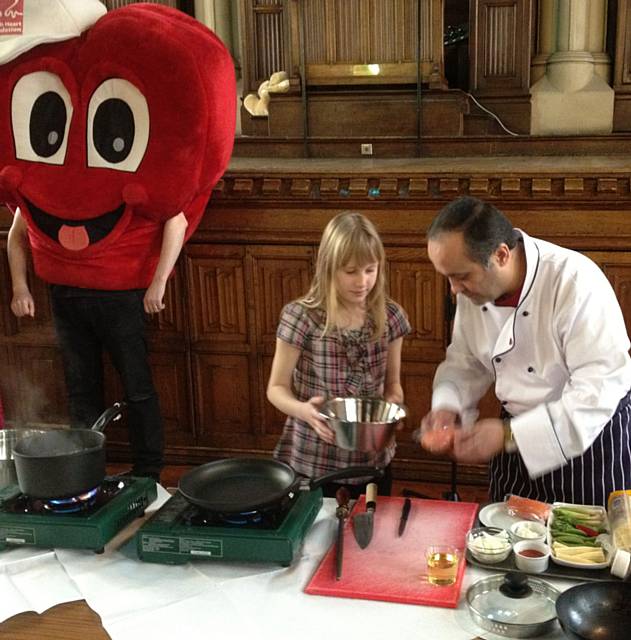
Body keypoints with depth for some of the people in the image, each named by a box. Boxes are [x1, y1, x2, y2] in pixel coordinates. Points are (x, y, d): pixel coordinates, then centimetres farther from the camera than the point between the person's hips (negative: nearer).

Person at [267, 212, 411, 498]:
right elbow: (277, 388, -7)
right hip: (311, 460, -3)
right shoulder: (301, 317, -14)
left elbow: (392, 383, 8)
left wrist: (392, 407, -13)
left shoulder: (390, 316, -4)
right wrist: (302, 410, -26)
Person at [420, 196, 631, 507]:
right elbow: (465, 361, 5)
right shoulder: (473, 287, -8)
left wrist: (508, 435, -33)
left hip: (592, 433, -5)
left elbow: (597, 391, -30)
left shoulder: (576, 281, -29)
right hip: (518, 438, 6)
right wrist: (447, 408, -15)